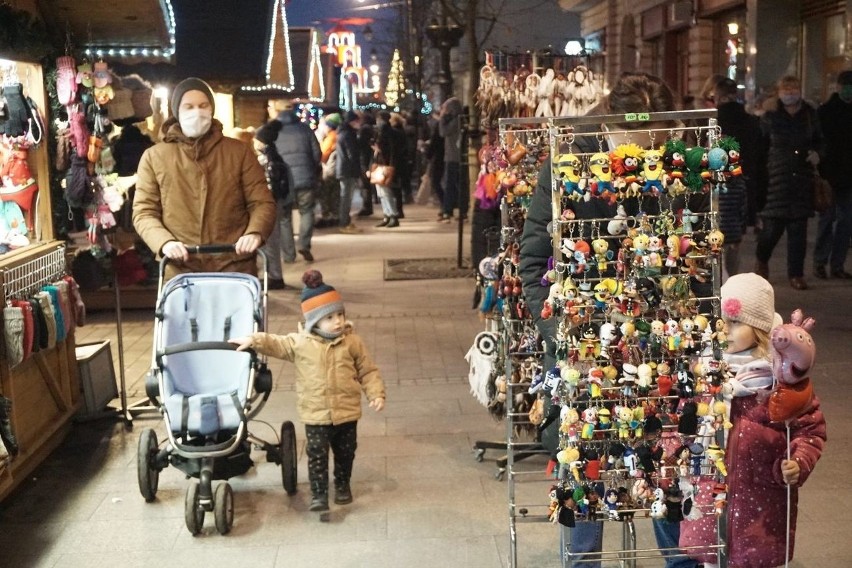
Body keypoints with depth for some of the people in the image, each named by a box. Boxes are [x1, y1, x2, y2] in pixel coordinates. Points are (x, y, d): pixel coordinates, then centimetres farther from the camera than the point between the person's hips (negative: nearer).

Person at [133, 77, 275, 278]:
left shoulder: (239, 152, 11)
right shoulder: (154, 157, 10)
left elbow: (262, 202, 8)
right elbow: (144, 212, 7)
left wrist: (254, 233, -14)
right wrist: (164, 242, -13)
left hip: (235, 266, 1)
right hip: (180, 271, -1)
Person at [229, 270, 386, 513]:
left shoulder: (353, 342, -6)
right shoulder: (300, 342, -7)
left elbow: (368, 371, 0)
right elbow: (275, 344, 5)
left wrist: (376, 394, -8)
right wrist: (253, 340, -8)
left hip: (347, 412, 1)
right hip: (315, 414, -1)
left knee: (345, 453, 16)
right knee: (317, 454, -1)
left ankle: (343, 484, 38)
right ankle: (319, 494, 10)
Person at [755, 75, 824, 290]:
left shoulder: (810, 114, 8)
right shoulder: (770, 116, 0)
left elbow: (819, 140, 21)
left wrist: (816, 153, -1)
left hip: (802, 179, 3)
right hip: (776, 180, -2)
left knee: (798, 229, 2)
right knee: (772, 227, -3)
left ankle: (796, 274, 12)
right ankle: (762, 260, 28)